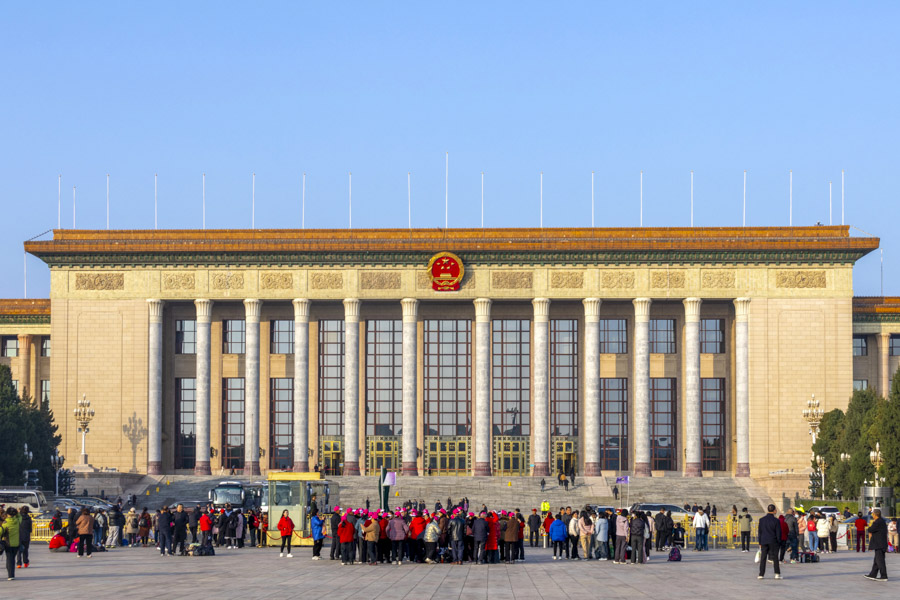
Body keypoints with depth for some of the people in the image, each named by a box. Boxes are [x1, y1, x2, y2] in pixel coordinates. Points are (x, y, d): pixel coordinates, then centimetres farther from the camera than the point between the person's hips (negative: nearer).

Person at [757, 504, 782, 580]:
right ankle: (777, 574, -1)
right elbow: (778, 532, -5)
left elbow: (760, 532, 6)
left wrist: (760, 543, 12)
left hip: (764, 542, 2)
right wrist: (779, 542, 6)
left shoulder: (762, 520, 1)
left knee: (763, 558, 6)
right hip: (773, 542, -2)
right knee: (775, 558, 3)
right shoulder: (776, 520, -8)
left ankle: (761, 574, 4)